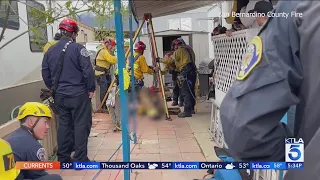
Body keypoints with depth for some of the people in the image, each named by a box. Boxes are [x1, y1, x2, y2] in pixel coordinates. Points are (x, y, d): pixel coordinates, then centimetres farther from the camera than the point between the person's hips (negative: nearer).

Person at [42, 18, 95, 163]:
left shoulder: (50, 51, 6)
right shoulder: (78, 48, -11)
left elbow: (45, 73, 10)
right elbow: (88, 71, -16)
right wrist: (91, 89, -5)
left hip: (59, 95, 6)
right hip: (78, 94, -5)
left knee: (63, 124, 14)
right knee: (81, 125, 3)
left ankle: (63, 158, 22)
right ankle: (80, 159, 7)